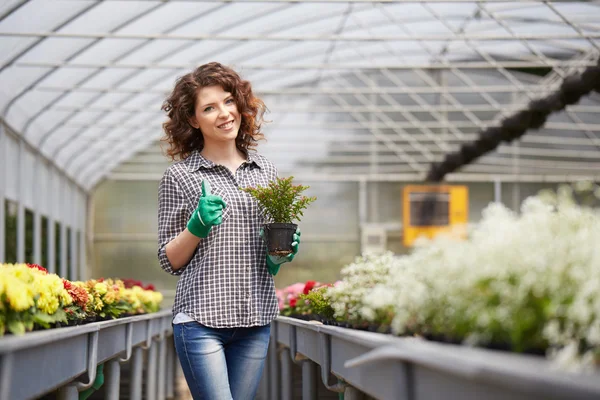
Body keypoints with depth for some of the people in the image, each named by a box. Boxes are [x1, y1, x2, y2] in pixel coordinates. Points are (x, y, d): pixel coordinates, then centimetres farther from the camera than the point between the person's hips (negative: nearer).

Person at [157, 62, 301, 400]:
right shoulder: (180, 175, 0)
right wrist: (197, 227, -15)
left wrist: (281, 254, 0)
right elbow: (169, 261, 2)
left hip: (256, 320, 4)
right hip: (201, 319, -4)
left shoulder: (266, 171, 12)